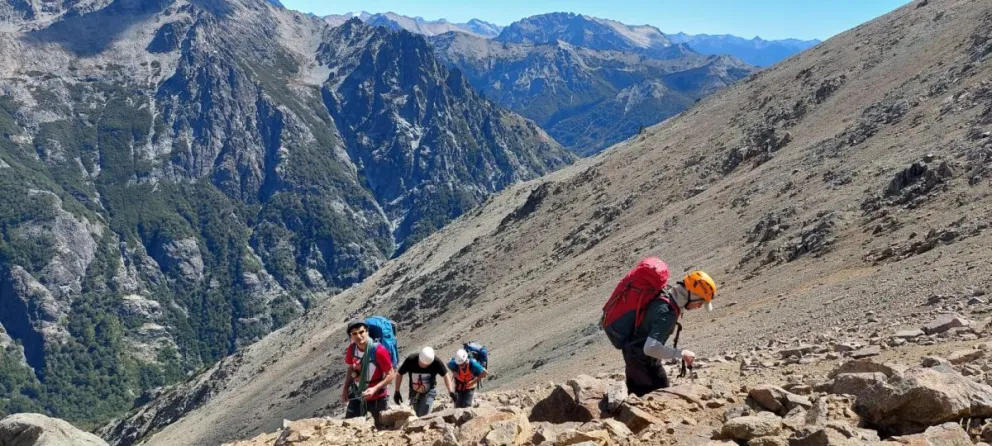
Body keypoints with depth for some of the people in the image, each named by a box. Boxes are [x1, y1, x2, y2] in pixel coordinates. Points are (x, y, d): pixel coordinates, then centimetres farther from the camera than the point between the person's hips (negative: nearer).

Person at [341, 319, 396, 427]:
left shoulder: (379, 350, -26)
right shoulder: (351, 349, -8)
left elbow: (391, 375, -20)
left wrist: (374, 389, -30)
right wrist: (345, 388, 0)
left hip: (377, 397, -5)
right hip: (357, 395, 5)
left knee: (382, 428, 11)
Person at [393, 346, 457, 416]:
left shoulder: (436, 362, -29)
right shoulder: (410, 360, -27)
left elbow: (445, 376, -16)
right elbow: (400, 375, -11)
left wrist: (451, 392, -28)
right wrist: (396, 392, -6)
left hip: (429, 392, -2)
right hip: (414, 393, 2)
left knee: (424, 416, -16)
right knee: (418, 416, 11)